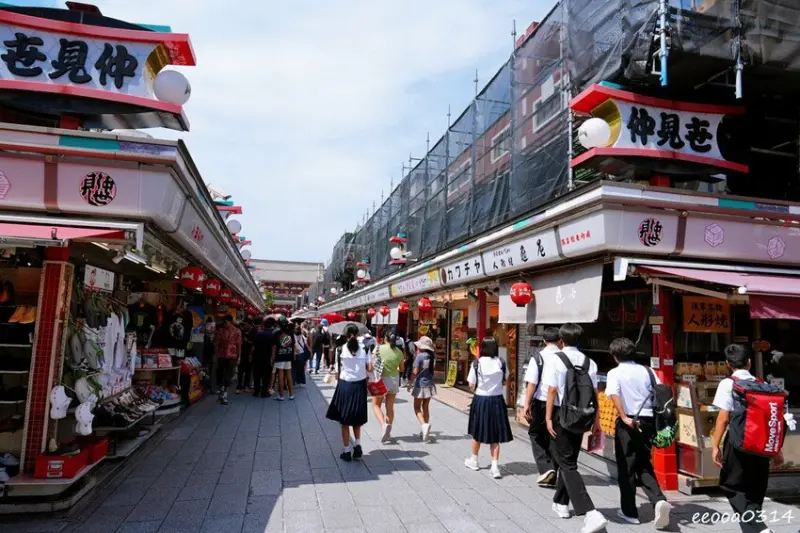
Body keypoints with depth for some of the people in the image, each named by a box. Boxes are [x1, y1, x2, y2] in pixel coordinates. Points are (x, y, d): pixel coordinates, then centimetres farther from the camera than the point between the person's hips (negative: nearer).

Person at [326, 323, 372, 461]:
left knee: (345, 420, 11)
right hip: (360, 386, 2)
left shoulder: (341, 349, -5)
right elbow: (370, 368, -5)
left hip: (345, 385, -2)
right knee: (356, 418, 21)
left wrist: (338, 381, 10)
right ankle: (357, 445, 9)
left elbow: (338, 370, -4)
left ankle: (346, 451, 14)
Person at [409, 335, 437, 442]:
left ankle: (424, 424, -18)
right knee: (426, 407, 14)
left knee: (417, 407, 4)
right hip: (429, 385, 6)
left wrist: (410, 384, -5)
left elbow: (415, 372, -14)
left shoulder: (420, 356, -15)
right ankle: (425, 431, 17)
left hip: (420, 385, -6)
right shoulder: (432, 356, 0)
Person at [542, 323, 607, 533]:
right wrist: (596, 419, 12)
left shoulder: (557, 359, -12)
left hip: (562, 414, -6)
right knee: (569, 459, 21)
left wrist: (548, 417, -10)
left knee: (567, 463, -1)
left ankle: (591, 513, -14)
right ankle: (561, 503, 37)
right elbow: (594, 393, 4)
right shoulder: (589, 362, 3)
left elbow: (552, 390, -15)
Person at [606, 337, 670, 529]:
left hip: (628, 423, -4)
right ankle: (659, 500, -6)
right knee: (644, 465, 17)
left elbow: (614, 395, -20)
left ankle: (629, 512, 16)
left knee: (626, 468, 8)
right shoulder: (646, 371, 8)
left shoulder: (615, 373, -3)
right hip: (648, 421, 4)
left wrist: (624, 418, -20)